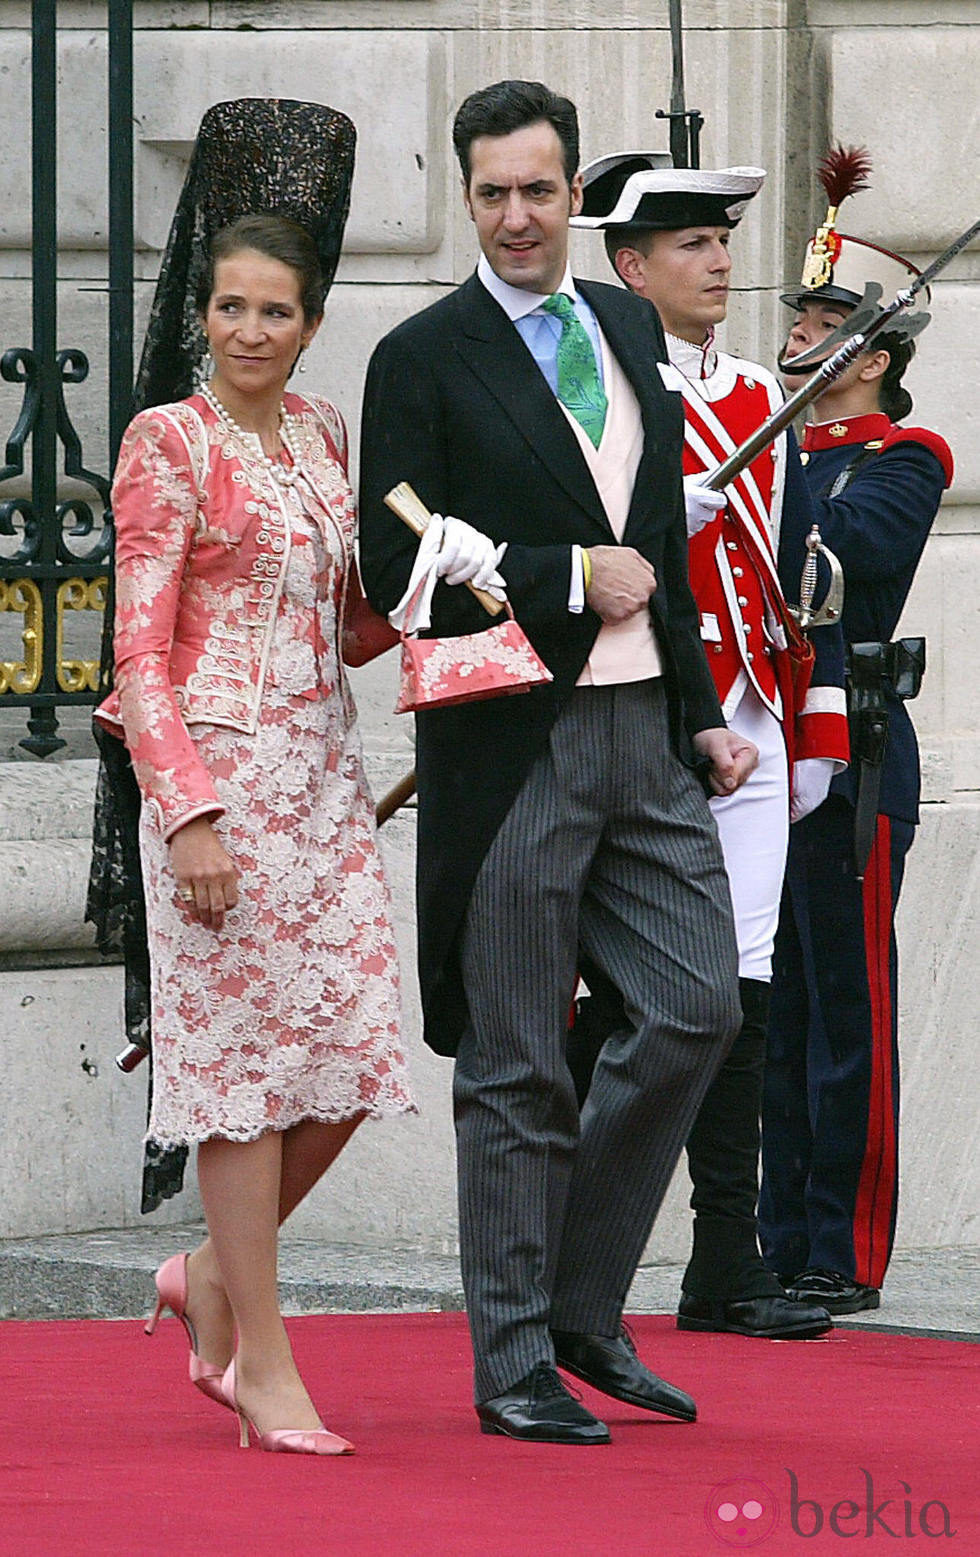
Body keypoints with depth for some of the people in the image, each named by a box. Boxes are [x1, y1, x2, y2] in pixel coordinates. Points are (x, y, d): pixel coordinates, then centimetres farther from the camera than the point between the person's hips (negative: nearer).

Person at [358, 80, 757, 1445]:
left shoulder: (629, 328, 14)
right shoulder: (424, 359, -6)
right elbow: (397, 573, -12)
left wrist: (703, 714, 15)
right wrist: (572, 576, -13)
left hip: (645, 733, 6)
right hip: (514, 751, -6)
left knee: (699, 1006, 2)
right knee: (514, 1064, 0)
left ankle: (583, 1305, 16)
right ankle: (513, 1364, 9)